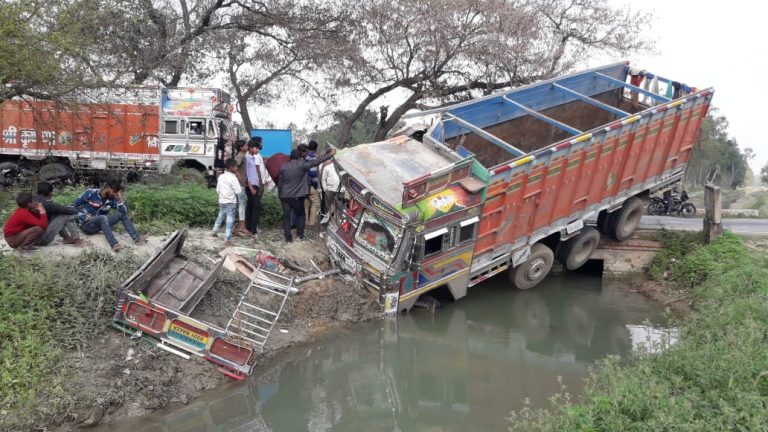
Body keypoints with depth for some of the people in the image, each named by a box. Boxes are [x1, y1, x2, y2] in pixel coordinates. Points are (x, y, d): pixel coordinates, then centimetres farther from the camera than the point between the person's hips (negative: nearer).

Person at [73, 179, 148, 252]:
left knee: (122, 214, -9)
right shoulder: (91, 193, -11)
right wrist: (84, 217, -16)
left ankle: (137, 238, -21)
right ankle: (114, 245, -53)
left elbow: (124, 211, -13)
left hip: (99, 224, 5)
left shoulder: (111, 200, -1)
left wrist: (120, 196, -13)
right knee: (103, 218, -37)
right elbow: (74, 206, -5)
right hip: (86, 224, -5)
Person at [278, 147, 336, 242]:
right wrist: (330, 154, -4)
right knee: (300, 215, 18)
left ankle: (288, 237, 6)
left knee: (286, 217, 7)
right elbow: (316, 161, -9)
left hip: (285, 196, 2)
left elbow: (279, 184, 7)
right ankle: (300, 234, 16)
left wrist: (280, 197, 16)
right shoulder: (302, 165, -8)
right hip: (297, 196, -2)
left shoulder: (283, 167, 3)